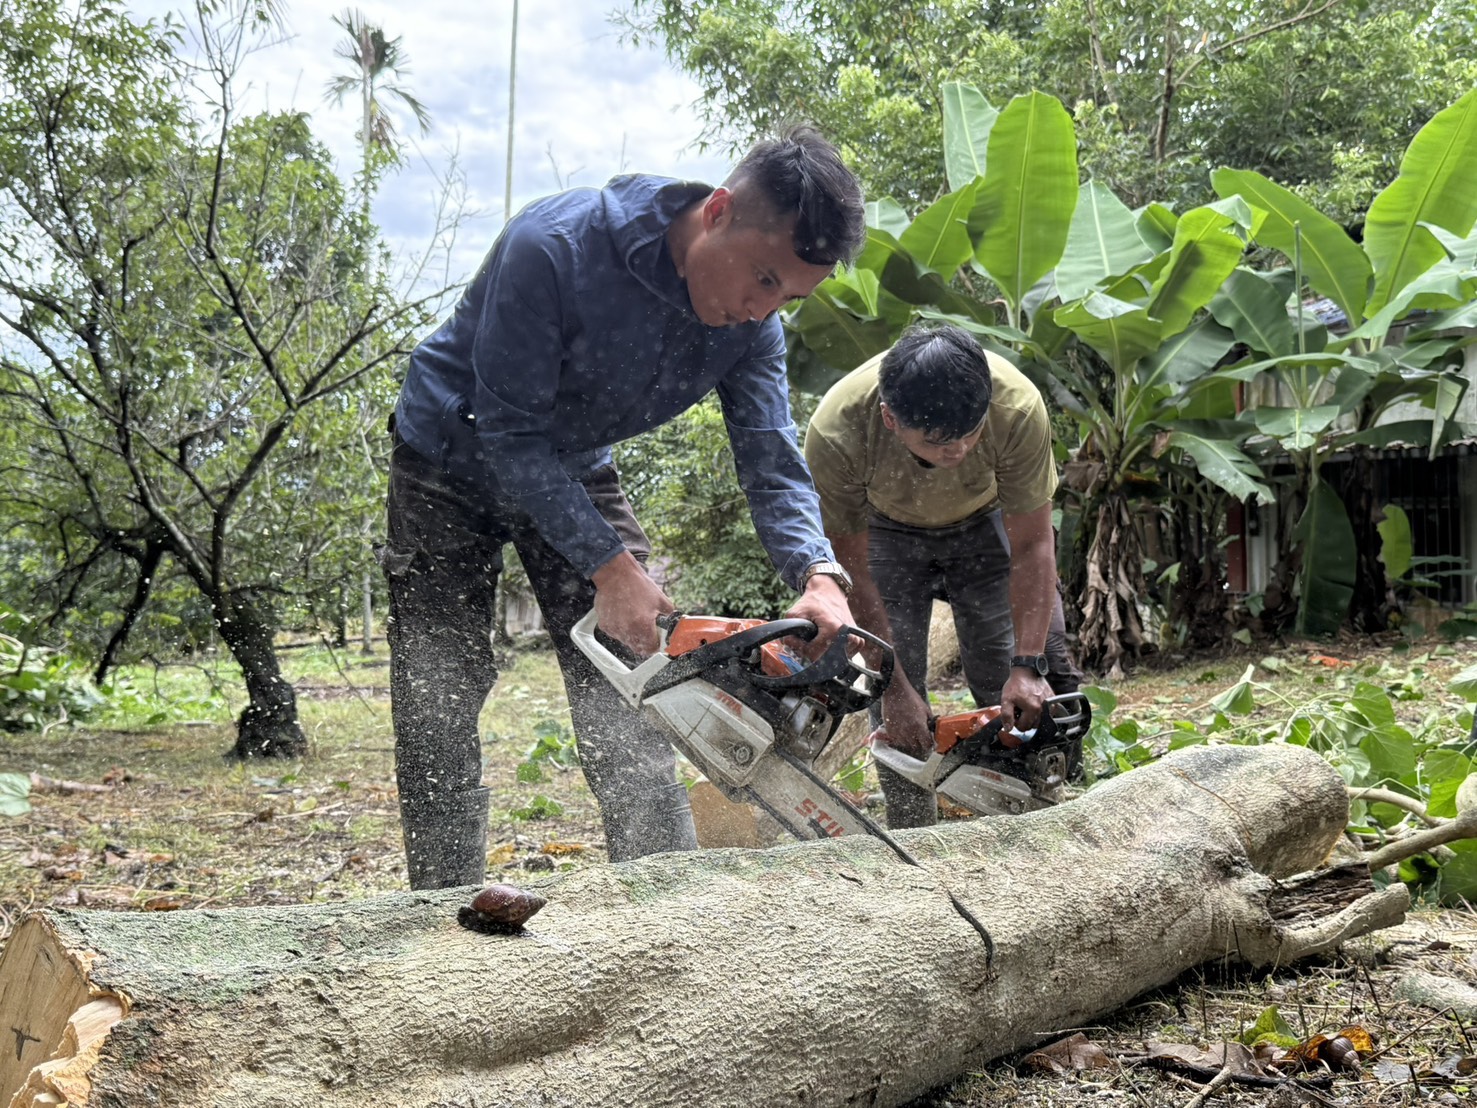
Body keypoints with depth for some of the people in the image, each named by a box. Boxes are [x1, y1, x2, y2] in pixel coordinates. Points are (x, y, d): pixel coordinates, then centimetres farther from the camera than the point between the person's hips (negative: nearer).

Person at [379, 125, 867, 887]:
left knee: (629, 708, -3)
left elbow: (771, 462, -17)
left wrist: (819, 577, -37)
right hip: (452, 461, -4)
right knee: (438, 708, -6)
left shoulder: (751, 320, -17)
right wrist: (608, 567, -33)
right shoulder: (555, 247, -35)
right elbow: (509, 429, -30)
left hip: (575, 472, 4)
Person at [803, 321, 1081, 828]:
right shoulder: (835, 433, -39)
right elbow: (853, 571, -25)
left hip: (986, 517, 1)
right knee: (898, 708, -9)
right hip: (886, 528, 0)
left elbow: (1032, 547, -25)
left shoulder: (1017, 407, -38)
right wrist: (895, 688, -23)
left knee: (1019, 698, -9)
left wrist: (1028, 667, -28)